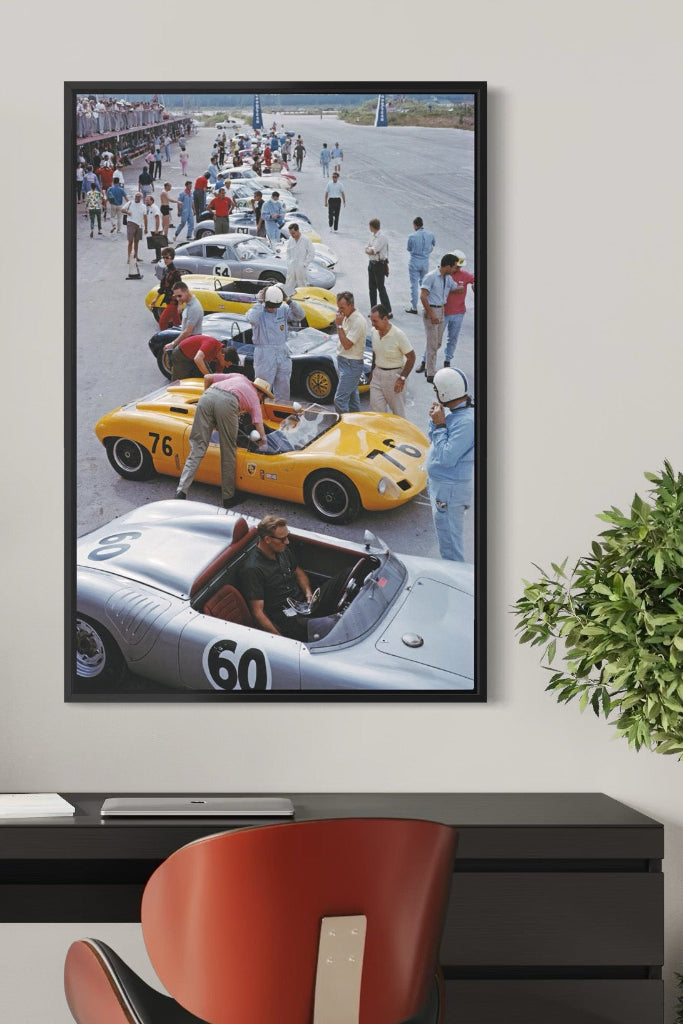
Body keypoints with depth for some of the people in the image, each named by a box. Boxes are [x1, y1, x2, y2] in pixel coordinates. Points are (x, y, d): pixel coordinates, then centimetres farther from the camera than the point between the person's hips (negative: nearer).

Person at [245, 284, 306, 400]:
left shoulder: (283, 309, 4)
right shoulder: (258, 310, -6)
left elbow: (300, 315, -6)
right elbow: (253, 319, -29)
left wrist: (288, 300, -14)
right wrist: (259, 301, -21)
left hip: (282, 355, 5)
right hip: (264, 357, -4)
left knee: (283, 390, 13)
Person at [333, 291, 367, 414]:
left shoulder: (358, 321, -20)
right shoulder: (347, 317, 10)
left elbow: (347, 344, -24)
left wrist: (339, 325, -20)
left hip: (351, 365, -10)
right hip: (343, 361, 10)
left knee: (340, 399, -13)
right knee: (352, 396, 17)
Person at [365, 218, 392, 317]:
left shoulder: (382, 237, -17)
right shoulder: (372, 235, 11)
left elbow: (372, 251, -20)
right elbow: (367, 249, 10)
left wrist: (369, 250, 0)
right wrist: (371, 250, -9)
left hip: (380, 264, -9)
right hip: (371, 263, 9)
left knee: (381, 288, -9)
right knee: (372, 287, 13)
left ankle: (388, 312, -7)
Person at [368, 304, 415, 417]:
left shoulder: (398, 335, -20)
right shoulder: (374, 332, -1)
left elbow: (411, 357, -15)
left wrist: (402, 378, -18)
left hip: (394, 375, -6)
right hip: (377, 374, 6)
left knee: (398, 410, 7)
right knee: (376, 408, 7)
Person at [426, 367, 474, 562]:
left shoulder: (467, 422, -28)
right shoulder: (453, 411, 2)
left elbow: (447, 458, -29)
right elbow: (433, 440, 13)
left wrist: (440, 425, -22)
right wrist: (435, 420, -5)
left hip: (450, 489, -10)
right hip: (439, 483, 10)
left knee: (449, 542, 1)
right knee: (445, 535, 24)